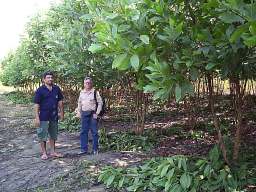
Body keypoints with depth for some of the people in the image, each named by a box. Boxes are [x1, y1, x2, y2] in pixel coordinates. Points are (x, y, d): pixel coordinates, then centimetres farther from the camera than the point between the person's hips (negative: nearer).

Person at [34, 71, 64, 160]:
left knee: (53, 135, 15)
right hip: (44, 117, -5)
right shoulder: (40, 90, -8)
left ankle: (53, 152, 27)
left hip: (54, 116, 5)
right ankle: (44, 153, 17)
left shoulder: (56, 89, 4)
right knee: (43, 135, 3)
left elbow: (60, 101, 11)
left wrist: (61, 112, 8)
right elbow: (37, 104, -9)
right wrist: (37, 117, -13)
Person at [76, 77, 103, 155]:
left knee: (94, 132, 1)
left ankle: (95, 149, 12)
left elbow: (100, 103, -3)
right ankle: (84, 149, 15)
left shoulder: (95, 92, -3)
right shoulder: (82, 92, 11)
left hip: (93, 114, -4)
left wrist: (97, 113, -9)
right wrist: (78, 112, 12)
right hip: (84, 114, 4)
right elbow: (79, 103, 20)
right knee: (83, 131, 6)